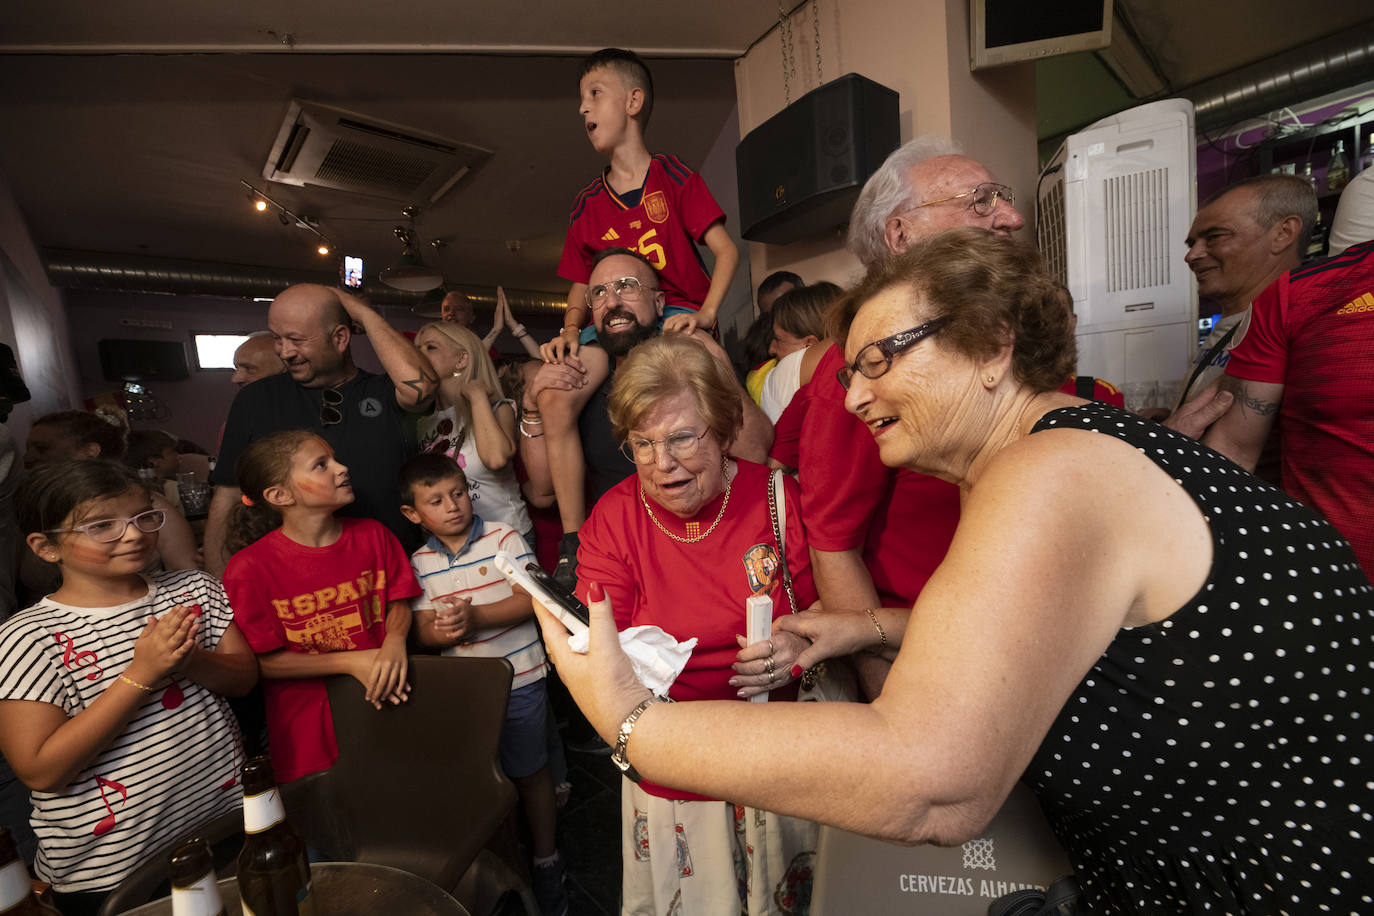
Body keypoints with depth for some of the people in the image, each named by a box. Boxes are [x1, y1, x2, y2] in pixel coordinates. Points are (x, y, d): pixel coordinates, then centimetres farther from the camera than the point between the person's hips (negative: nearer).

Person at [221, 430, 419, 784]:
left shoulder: (373, 535, -3)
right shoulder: (250, 568, -13)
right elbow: (262, 662, -8)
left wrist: (395, 640, -15)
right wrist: (351, 663, -15)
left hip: (385, 700, 3)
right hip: (308, 725, -2)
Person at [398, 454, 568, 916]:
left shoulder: (504, 538, -11)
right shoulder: (420, 562, 0)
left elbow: (533, 599, -16)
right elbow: (421, 628, -1)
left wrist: (476, 617, -27)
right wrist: (441, 631, -24)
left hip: (519, 680, -3)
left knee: (530, 771, 13)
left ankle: (546, 861, 35)